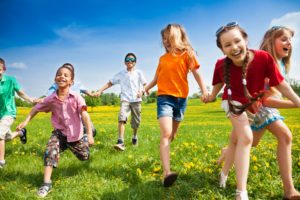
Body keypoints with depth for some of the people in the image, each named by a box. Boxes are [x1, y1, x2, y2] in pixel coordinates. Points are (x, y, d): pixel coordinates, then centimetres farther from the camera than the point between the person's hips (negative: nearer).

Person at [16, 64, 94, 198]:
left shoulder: (76, 97, -21)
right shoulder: (51, 99, -11)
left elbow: (84, 115, -25)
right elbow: (37, 108, 6)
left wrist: (89, 134, -30)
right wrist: (26, 121, 2)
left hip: (75, 133, -1)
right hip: (59, 132, 2)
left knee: (85, 157, 14)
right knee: (50, 151, -24)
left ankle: (85, 140, 48)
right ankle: (46, 183, -15)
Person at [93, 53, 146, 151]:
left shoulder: (139, 72, 7)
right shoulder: (121, 74, 9)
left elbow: (145, 85, 5)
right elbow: (109, 83, 7)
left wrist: (142, 92, -17)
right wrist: (99, 91, -4)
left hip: (136, 100, 1)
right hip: (125, 100, 0)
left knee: (136, 122, 6)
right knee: (122, 118, -22)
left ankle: (134, 136, 35)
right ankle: (121, 142, -26)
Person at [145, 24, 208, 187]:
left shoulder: (186, 54, 4)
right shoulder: (162, 58, 14)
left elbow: (196, 73, -4)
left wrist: (204, 90, -17)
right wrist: (145, 89, 12)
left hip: (181, 98, 0)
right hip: (164, 98, 0)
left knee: (172, 135, 11)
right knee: (165, 134, -17)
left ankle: (164, 153, 37)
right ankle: (166, 173, -26)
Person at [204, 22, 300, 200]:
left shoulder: (263, 58, -30)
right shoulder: (221, 65, -24)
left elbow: (281, 84, -20)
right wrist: (212, 96, 11)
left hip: (253, 105, 2)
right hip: (234, 102, -2)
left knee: (236, 140, 13)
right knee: (246, 137, -23)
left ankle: (224, 172, 40)